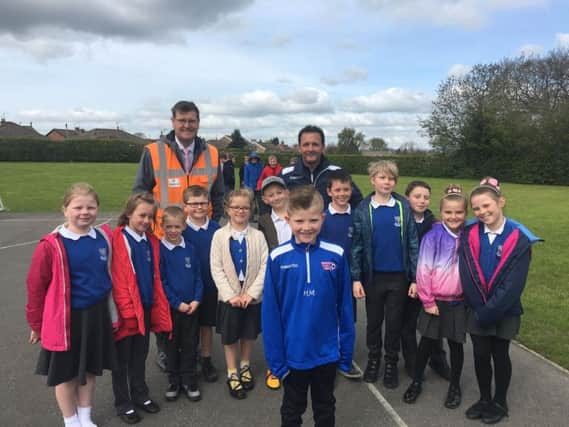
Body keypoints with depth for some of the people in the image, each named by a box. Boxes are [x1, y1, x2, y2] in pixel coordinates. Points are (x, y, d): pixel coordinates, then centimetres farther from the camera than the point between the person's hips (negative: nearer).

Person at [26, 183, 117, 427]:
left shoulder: (104, 238, -3)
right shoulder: (51, 245, -17)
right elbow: (36, 287, -9)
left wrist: (112, 311, 14)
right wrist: (36, 324, -1)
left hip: (97, 316, 4)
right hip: (65, 319, -4)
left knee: (89, 370, 17)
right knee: (65, 373, 12)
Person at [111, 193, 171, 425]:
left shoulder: (152, 241, 6)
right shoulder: (116, 240, -15)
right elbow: (115, 279, -17)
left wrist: (157, 308, 6)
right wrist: (125, 309, -18)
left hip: (145, 308, 6)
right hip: (125, 310, -6)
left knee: (140, 355, 20)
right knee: (122, 358, 11)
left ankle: (140, 395, 36)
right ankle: (123, 403, 26)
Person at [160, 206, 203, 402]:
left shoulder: (190, 249, 2)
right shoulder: (159, 250, -8)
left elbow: (198, 277, 5)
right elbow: (160, 281, -9)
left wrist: (196, 300, -7)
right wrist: (177, 303, -13)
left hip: (191, 307, 3)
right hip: (169, 307, -2)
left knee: (190, 345, 11)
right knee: (171, 345, 11)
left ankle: (189, 381, 25)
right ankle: (174, 381, 27)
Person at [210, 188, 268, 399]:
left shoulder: (257, 236, -4)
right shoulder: (220, 235, -6)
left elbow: (264, 266, -6)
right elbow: (216, 268, -7)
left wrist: (251, 293, -13)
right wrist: (230, 295, -13)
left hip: (252, 296, 1)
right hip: (229, 297, -1)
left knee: (248, 334, 16)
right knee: (230, 337, 10)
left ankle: (245, 366, 39)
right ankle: (232, 374, 27)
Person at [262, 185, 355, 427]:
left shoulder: (336, 256, -10)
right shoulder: (278, 258, -13)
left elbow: (344, 306, -4)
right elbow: (270, 311, -9)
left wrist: (346, 351, -1)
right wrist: (275, 355, -9)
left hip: (327, 353, 1)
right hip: (292, 353, -1)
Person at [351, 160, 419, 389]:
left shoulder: (404, 207, -5)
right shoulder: (363, 209, -5)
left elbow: (413, 244, -3)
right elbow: (356, 246, -3)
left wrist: (415, 278, -5)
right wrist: (356, 278, -7)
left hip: (398, 276, 0)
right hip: (373, 276, 0)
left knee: (394, 322, 12)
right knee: (373, 320, 16)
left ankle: (391, 363, 30)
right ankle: (373, 358, 36)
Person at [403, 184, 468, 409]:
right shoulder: (432, 237, -12)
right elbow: (424, 270, -11)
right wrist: (427, 301, -9)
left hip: (459, 302, 2)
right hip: (434, 301, -2)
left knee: (456, 344, 13)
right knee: (427, 342, 10)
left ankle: (455, 386, 31)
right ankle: (416, 382, 28)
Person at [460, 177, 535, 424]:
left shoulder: (518, 238, -14)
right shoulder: (469, 235, -5)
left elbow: (514, 283, -17)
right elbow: (467, 276, -6)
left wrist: (490, 311, -17)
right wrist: (480, 309, -11)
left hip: (505, 311, -2)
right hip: (477, 310, 3)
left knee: (500, 355, 12)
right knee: (480, 355, 11)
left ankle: (500, 402, 32)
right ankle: (484, 399, 32)